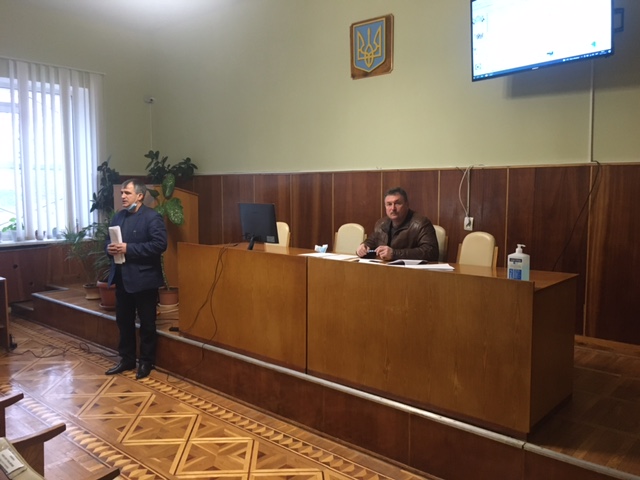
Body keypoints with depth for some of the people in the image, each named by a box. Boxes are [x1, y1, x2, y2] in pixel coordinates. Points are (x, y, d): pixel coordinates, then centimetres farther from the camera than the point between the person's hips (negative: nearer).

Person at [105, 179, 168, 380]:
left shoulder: (153, 217, -11)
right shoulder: (118, 217, 12)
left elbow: (159, 244, -21)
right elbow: (109, 241, 19)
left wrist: (128, 249, -23)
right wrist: (109, 248, -6)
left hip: (143, 279, -7)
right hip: (122, 278, 7)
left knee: (147, 323, 5)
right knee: (123, 321, 15)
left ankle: (146, 362, 19)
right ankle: (127, 359, 29)